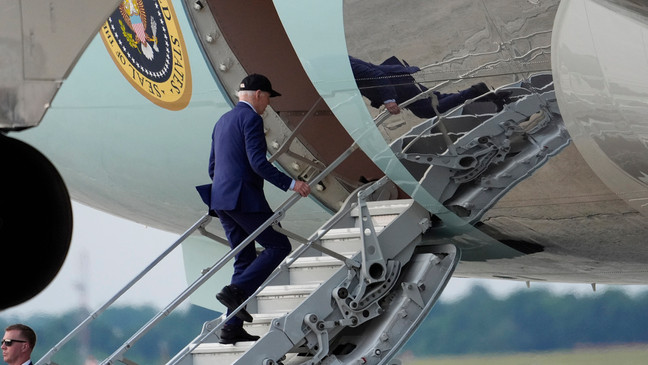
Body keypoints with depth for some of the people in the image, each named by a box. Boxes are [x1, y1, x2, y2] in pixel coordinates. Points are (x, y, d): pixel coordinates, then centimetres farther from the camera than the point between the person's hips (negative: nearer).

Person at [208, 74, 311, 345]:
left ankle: (233, 328, 5)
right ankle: (236, 291, -15)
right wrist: (290, 184, -17)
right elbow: (257, 163, -18)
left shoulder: (223, 121, 20)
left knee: (245, 259, 11)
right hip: (245, 198, -9)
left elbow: (212, 167, 24)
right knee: (279, 246, -1)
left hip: (221, 200, 9)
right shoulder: (251, 118, -8)